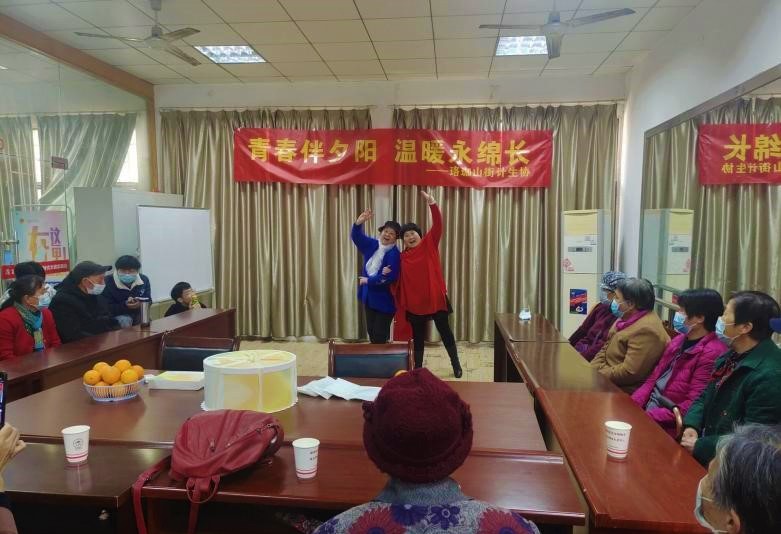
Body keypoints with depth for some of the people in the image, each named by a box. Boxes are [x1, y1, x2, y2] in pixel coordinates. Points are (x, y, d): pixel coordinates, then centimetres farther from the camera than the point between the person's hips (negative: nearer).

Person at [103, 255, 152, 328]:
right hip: (119, 315, -3)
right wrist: (125, 305, -32)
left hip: (139, 313, 4)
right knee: (125, 321, -31)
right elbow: (107, 308, -16)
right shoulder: (108, 282, -14)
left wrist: (140, 303, -27)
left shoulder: (144, 280, -4)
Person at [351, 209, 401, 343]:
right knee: (371, 331, 15)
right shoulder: (372, 245, 2)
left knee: (380, 335, -2)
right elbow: (356, 237, -1)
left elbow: (389, 278, -25)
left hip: (385, 300, -7)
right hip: (369, 297, 7)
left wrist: (368, 281, -16)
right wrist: (359, 223, -21)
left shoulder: (394, 254, -19)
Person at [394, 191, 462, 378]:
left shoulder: (429, 244, -2)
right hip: (414, 301, 2)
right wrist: (388, 273, -11)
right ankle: (418, 367, 25)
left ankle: (456, 364, 21)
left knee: (444, 330, 8)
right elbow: (400, 279, 8)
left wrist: (432, 203, -29)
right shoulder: (403, 256, 4)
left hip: (435, 297, -2)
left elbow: (437, 225, -16)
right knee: (418, 335, 13)